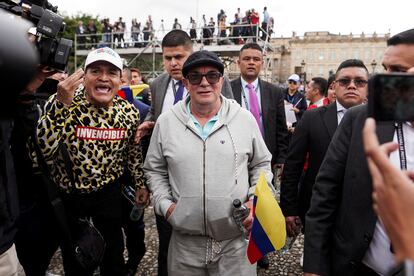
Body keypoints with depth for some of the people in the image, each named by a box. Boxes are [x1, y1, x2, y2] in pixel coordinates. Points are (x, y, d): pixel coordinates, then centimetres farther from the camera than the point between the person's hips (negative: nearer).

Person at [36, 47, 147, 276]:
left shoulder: (129, 112, -10)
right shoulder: (63, 104, -19)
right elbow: (42, 151, -31)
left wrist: (140, 184, 12)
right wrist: (60, 104, -39)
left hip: (109, 191, 2)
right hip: (66, 192, -1)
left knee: (113, 253, 19)